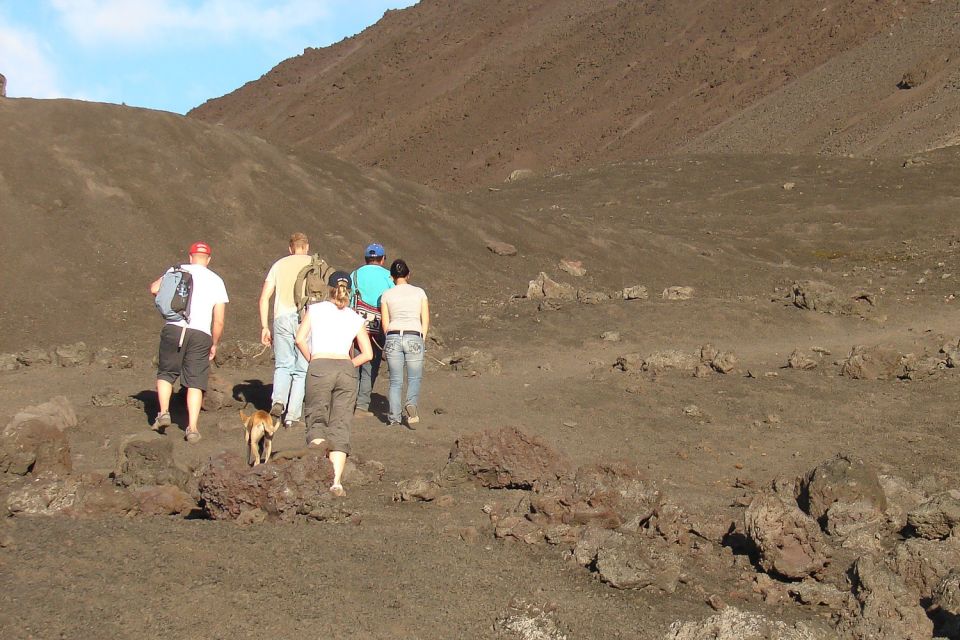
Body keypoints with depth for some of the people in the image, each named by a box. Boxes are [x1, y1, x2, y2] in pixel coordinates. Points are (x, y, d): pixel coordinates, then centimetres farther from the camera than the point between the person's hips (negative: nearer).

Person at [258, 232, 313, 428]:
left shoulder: (279, 264, 15)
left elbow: (264, 297, 9)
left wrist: (264, 327, 11)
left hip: (282, 317, 2)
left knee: (283, 365, 16)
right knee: (301, 369, 5)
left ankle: (278, 399, -9)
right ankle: (293, 415, 2)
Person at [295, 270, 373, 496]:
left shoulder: (315, 309, 10)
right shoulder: (355, 318, 15)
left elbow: (300, 339, -1)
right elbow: (367, 353, 10)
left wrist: (312, 360, 12)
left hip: (320, 367, -2)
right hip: (346, 369, 2)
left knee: (316, 420, 9)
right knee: (340, 426, 3)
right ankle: (336, 481, -6)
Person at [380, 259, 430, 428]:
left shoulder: (386, 295, 7)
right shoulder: (419, 292, 7)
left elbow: (385, 323, 6)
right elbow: (426, 320, 5)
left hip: (393, 338, 1)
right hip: (414, 338, 0)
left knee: (395, 381, 9)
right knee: (414, 378, 11)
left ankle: (394, 416, -4)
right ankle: (411, 403, -18)